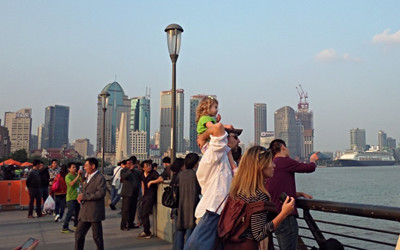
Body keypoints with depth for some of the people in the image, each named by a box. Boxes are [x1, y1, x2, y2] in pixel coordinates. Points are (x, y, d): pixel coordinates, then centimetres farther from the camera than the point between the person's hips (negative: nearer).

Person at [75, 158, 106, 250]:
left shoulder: (100, 178, -12)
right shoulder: (88, 177, 17)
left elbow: (101, 193, -23)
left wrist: (84, 196, -19)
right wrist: (80, 196, 5)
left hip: (94, 212, -8)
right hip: (84, 212, 9)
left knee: (97, 236, 3)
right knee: (79, 234, 9)